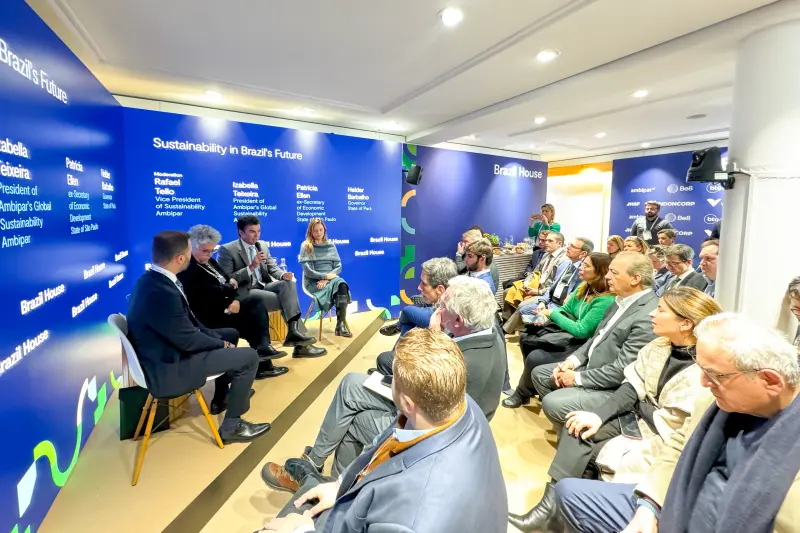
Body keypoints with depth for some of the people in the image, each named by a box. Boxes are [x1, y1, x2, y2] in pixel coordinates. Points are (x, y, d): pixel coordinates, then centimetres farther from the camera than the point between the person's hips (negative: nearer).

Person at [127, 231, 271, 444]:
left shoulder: (151, 279, -1)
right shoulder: (160, 292, -32)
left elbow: (188, 321, 7)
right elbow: (189, 340, -25)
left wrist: (219, 339, 2)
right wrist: (222, 344, -7)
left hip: (169, 349, 10)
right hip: (168, 369, -10)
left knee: (231, 334, 22)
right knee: (249, 357, -11)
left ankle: (223, 396, 38)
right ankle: (231, 426, 5)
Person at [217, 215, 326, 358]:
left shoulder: (263, 245, 13)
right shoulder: (227, 250, -6)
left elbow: (273, 268, 13)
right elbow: (228, 280, -13)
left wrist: (283, 275, -11)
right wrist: (251, 267, -22)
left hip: (264, 286, 6)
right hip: (244, 293, -6)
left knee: (288, 283, -27)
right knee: (287, 300, -25)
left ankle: (294, 332, -33)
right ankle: (300, 344, -18)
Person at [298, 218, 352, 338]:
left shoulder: (331, 246, 16)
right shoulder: (306, 246, 4)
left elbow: (338, 266, 7)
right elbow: (307, 271, -6)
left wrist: (327, 279, -9)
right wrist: (325, 276, -14)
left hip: (331, 278, 4)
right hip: (314, 282, -3)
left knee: (342, 285, -33)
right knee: (339, 285, -33)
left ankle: (340, 324, -35)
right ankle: (341, 324, -28)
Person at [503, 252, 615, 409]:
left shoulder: (606, 300, -24)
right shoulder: (583, 287, 1)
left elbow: (581, 331, -25)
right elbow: (565, 310, 7)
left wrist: (552, 314, -18)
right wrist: (546, 315, -14)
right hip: (569, 335, 9)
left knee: (534, 358, -19)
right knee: (525, 339, 4)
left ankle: (522, 394, 10)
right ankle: (533, 381, 20)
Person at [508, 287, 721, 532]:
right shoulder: (659, 347, -2)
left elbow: (687, 438, -25)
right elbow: (632, 388, 0)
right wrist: (598, 416, -11)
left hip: (663, 440, -7)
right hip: (640, 417, 7)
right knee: (579, 427, -8)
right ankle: (550, 506, -4)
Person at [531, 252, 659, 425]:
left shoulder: (648, 316, -26)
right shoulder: (623, 300, 4)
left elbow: (621, 371, -26)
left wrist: (577, 378, -17)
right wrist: (573, 361, -1)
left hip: (613, 389, -9)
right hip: (591, 366, 9)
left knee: (552, 403, -22)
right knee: (539, 373, 8)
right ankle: (565, 420, 22)